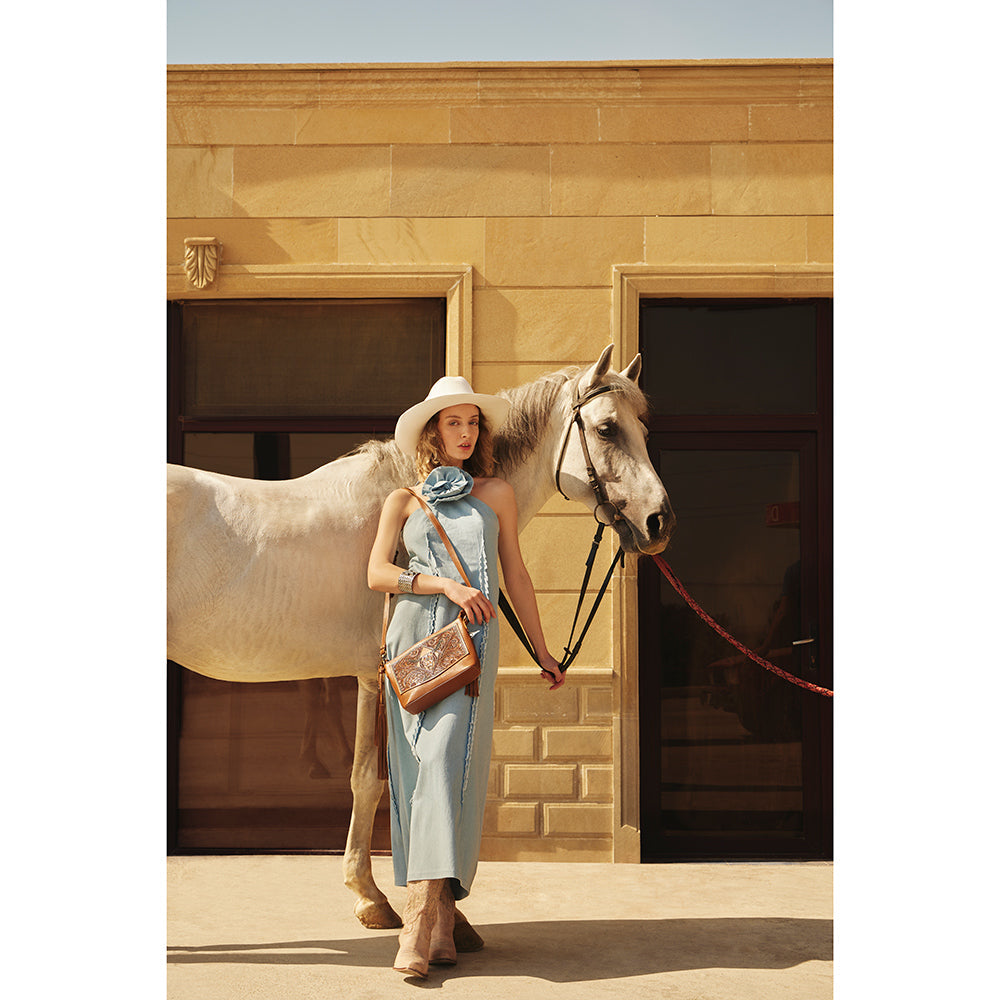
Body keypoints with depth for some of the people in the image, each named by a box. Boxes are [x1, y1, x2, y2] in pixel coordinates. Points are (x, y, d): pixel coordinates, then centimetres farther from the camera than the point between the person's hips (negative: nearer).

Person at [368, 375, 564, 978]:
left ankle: (424, 920, -21)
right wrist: (444, 584, -11)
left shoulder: (496, 493, 14)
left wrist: (542, 652, 18)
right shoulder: (404, 501, 14)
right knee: (417, 768, -2)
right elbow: (377, 574, 3)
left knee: (446, 760, -15)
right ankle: (441, 916, 5)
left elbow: (516, 575, 17)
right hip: (414, 635, 1)